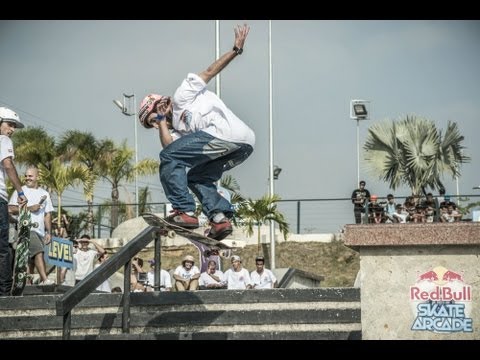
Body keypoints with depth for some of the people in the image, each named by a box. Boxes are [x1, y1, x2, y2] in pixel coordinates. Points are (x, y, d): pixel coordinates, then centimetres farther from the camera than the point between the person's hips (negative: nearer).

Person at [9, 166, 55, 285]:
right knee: (38, 252, -22)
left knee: (32, 259, 5)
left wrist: (49, 232, 9)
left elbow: (47, 214, 17)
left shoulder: (44, 193, 19)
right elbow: (11, 209, -4)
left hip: (40, 231, 5)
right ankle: (44, 279, -30)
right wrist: (29, 209, -9)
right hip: (27, 229, -5)